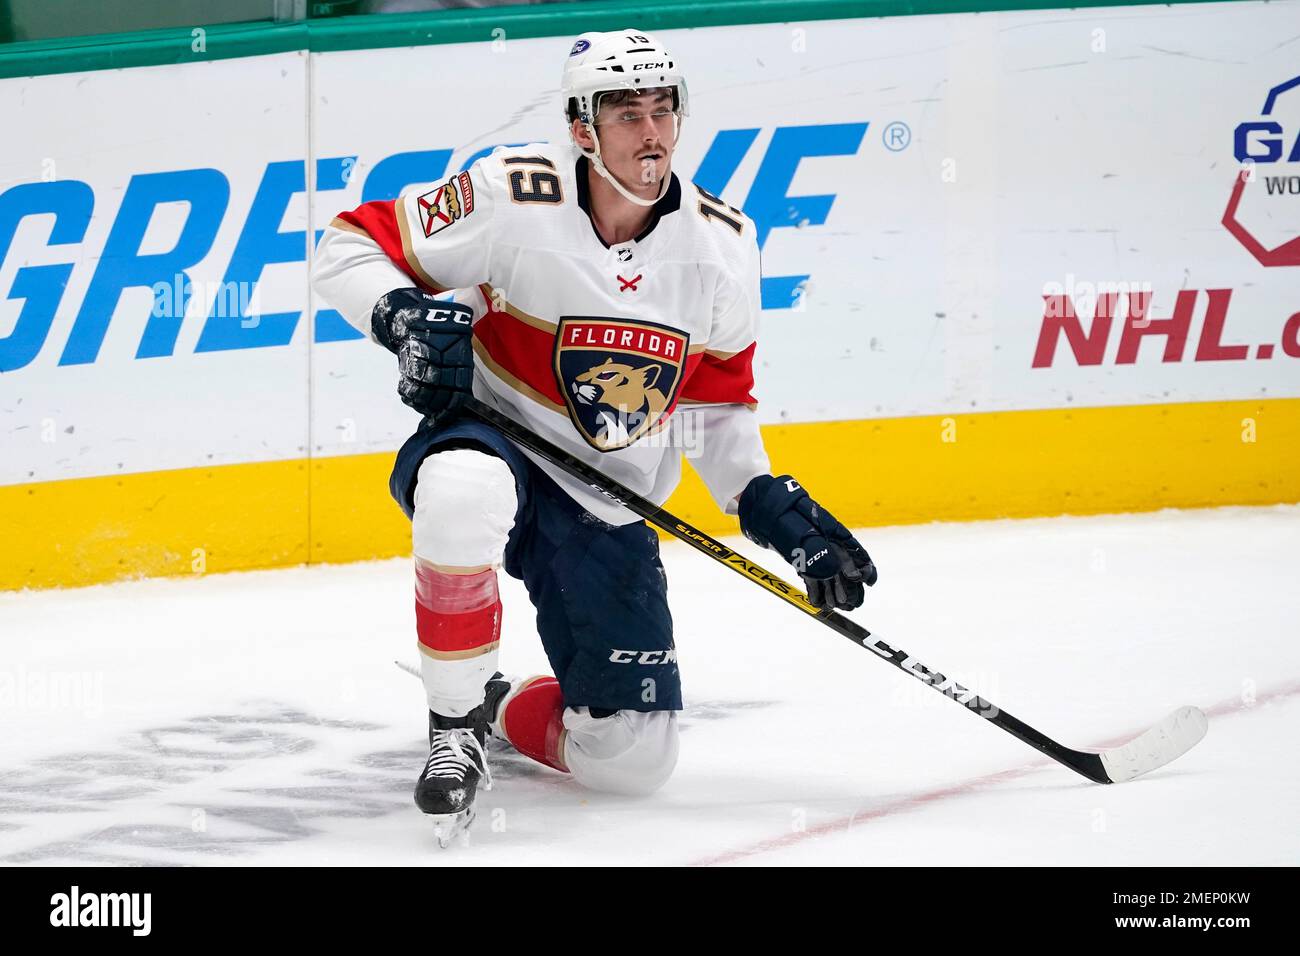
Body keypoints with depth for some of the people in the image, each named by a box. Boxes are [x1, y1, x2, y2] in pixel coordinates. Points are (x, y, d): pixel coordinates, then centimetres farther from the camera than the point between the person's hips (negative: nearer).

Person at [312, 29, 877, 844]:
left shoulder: (721, 246, -5)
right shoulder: (514, 199, -18)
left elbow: (717, 400, 9)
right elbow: (350, 248, -10)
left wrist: (769, 503, -3)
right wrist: (407, 318, -29)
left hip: (608, 506, 4)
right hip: (492, 441, -4)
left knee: (633, 760, -3)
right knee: (466, 493, -44)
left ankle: (507, 712, 33)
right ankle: (456, 729, -23)